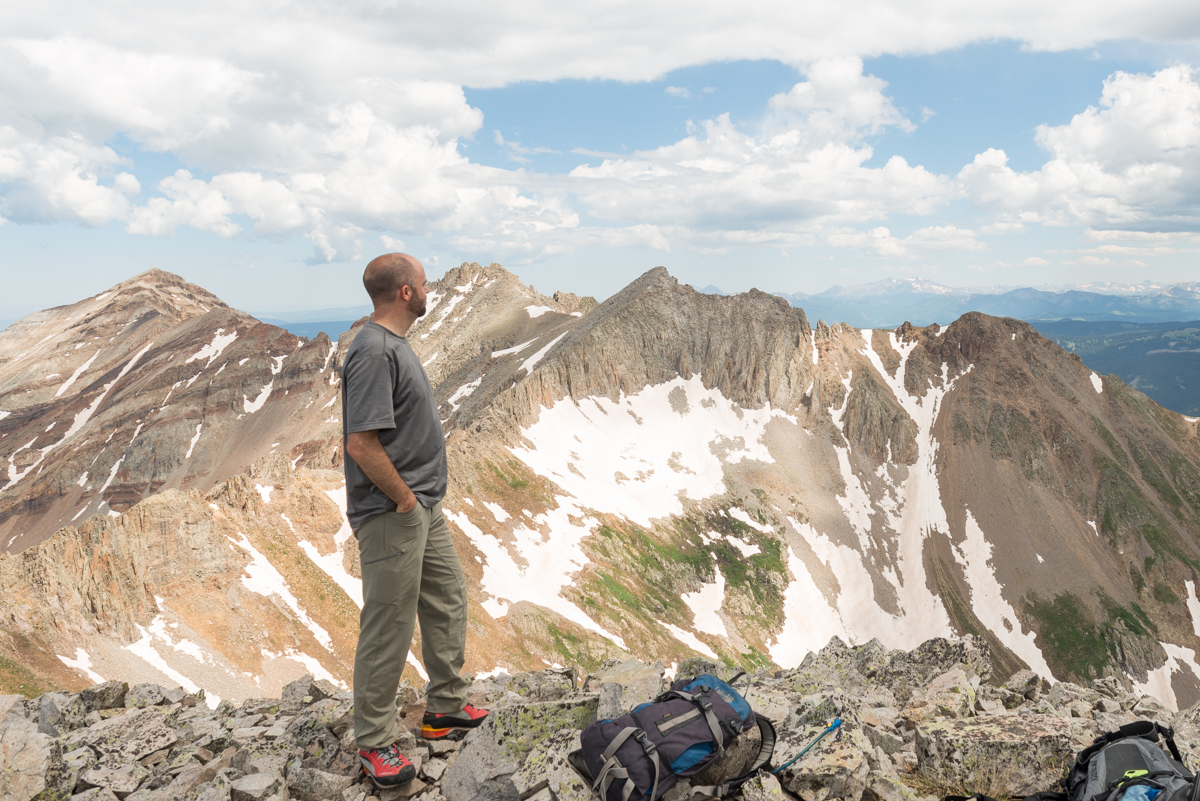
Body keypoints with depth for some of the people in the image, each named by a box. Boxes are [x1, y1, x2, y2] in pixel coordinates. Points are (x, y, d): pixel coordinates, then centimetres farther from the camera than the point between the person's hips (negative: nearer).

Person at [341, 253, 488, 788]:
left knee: (448, 600, 20)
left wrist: (421, 497, 15)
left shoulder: (395, 343, 10)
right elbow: (362, 444, -26)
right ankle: (374, 743, 16)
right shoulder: (374, 352, -21)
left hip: (424, 508, 10)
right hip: (392, 517, -10)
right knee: (387, 629, 1)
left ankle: (446, 708, 36)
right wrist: (404, 499, -16)